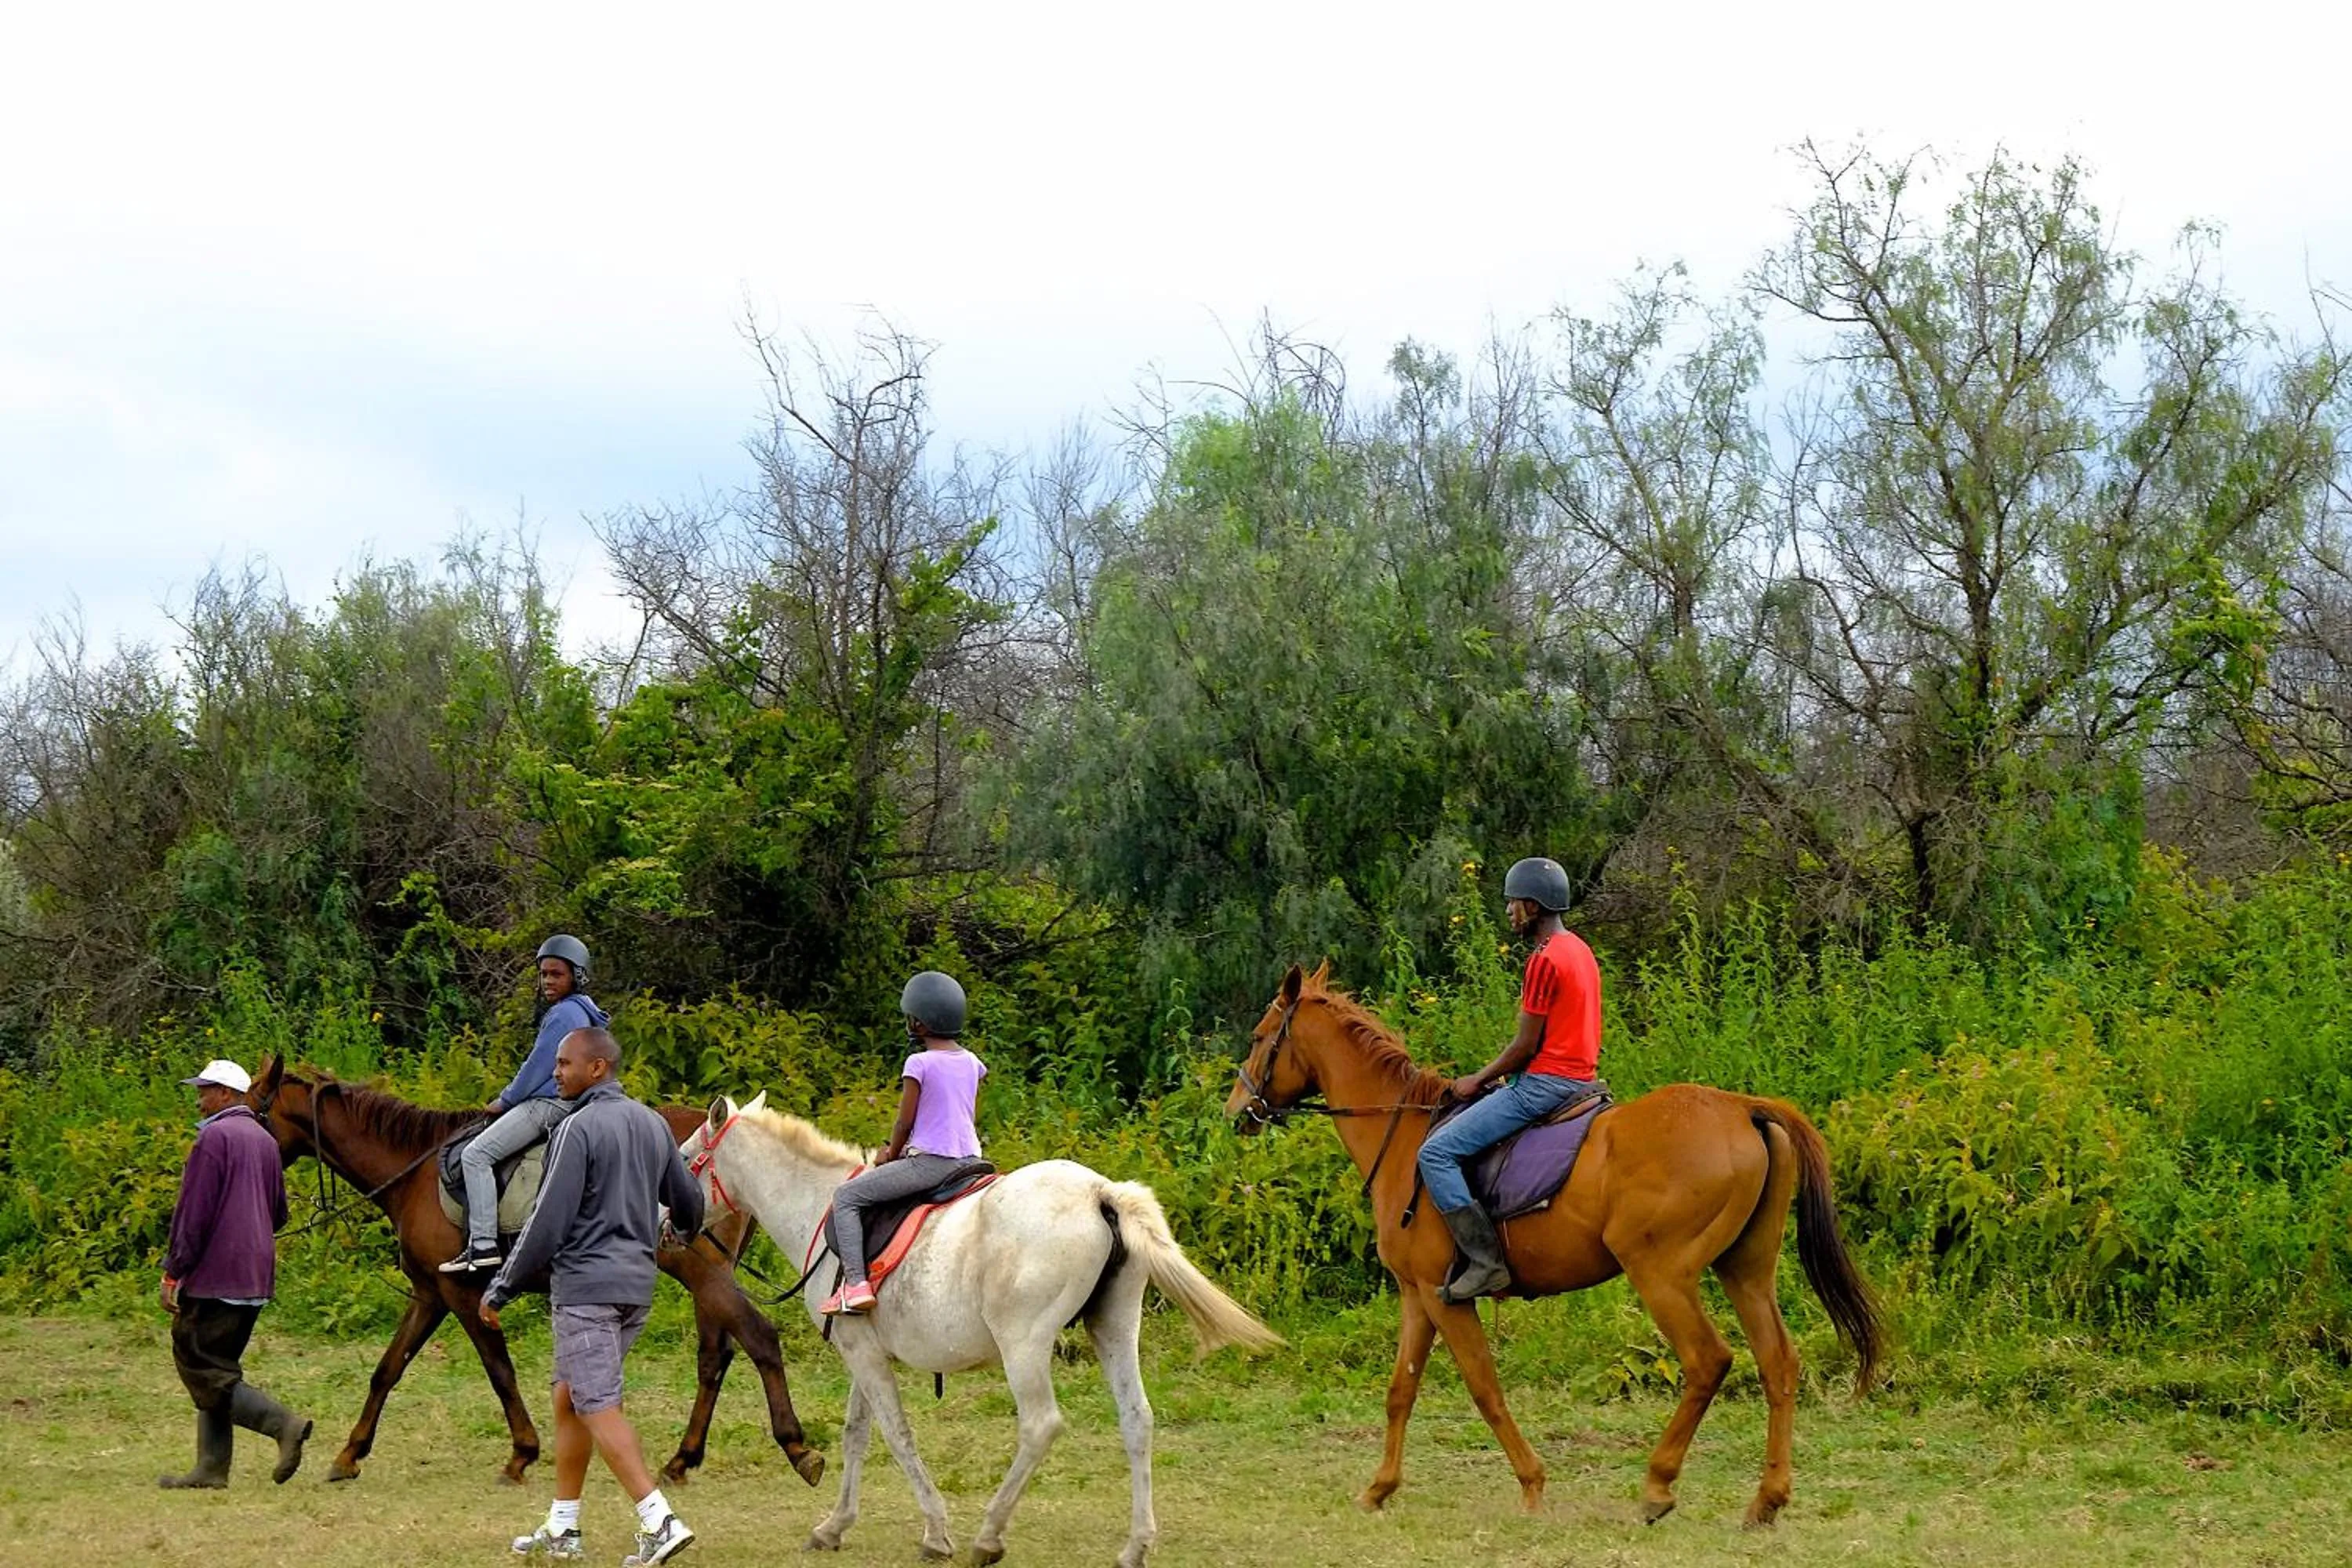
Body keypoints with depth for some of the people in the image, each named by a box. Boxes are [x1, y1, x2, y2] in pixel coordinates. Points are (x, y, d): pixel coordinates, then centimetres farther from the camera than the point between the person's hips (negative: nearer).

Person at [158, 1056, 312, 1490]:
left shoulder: (214, 1136, -11)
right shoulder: (265, 1140, 16)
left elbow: (193, 1213, -15)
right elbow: (278, 1213, 21)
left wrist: (172, 1274, -12)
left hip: (215, 1274, -9)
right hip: (256, 1276, 9)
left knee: (204, 1372, -6)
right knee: (217, 1368, 13)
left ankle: (284, 1424, -18)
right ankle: (212, 1467, 12)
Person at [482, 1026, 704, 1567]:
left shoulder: (578, 1128, -13)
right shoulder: (653, 1124, 11)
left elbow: (548, 1222, -15)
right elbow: (690, 1202, 21)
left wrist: (500, 1290, -6)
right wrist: (682, 1230, 46)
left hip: (585, 1286, -8)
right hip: (637, 1286, 8)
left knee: (597, 1407, -7)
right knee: (569, 1399, 17)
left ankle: (659, 1522, -16)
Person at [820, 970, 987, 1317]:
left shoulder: (919, 1063, -10)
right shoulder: (972, 1063, 10)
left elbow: (905, 1122, -8)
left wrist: (890, 1155, 11)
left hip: (929, 1161, -7)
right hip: (969, 1157, 7)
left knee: (846, 1197, -2)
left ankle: (855, 1282, -14)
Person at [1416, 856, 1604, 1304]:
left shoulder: (1545, 959, -16)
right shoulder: (1579, 950, 15)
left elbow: (1527, 1045, -16)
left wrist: (1479, 1079, -2)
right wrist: (1495, 1075, 18)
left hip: (1544, 1083, -11)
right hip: (1577, 1079, 11)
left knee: (1437, 1152, -13)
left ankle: (1486, 1261, -19)